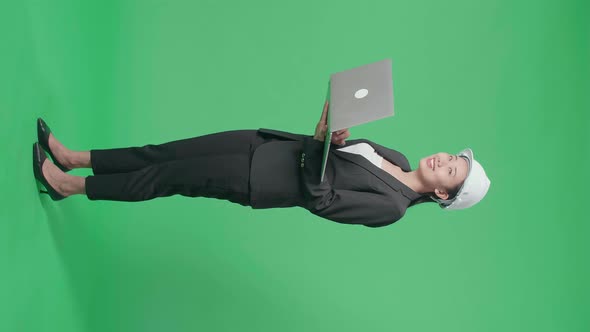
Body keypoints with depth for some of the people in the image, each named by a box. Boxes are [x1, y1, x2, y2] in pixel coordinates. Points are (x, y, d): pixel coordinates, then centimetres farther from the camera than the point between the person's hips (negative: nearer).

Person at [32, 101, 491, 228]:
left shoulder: (391, 207, -16)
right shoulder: (399, 159, 7)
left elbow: (320, 199, -22)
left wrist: (321, 141, -30)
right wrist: (330, 135, -7)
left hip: (261, 181, -7)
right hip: (268, 144, 7)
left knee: (170, 175, -4)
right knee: (168, 151, 4)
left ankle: (70, 185, 13)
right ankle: (73, 157, 16)